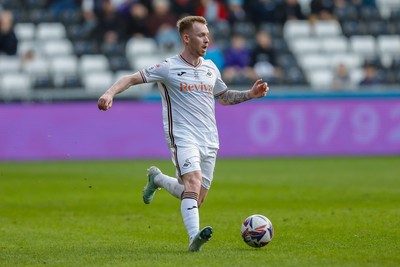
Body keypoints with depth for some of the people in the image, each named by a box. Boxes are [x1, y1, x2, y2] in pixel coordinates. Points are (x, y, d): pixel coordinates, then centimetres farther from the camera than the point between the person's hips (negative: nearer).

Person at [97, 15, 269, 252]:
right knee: (193, 183, -29)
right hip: (183, 137, -6)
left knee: (196, 199, 8)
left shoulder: (210, 68, 14)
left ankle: (157, 178, 33)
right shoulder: (168, 68, -3)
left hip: (210, 142, 6)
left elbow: (224, 97, 28)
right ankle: (194, 237, -39)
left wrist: (251, 94, 13)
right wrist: (110, 93, -22)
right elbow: (132, 79, -5)